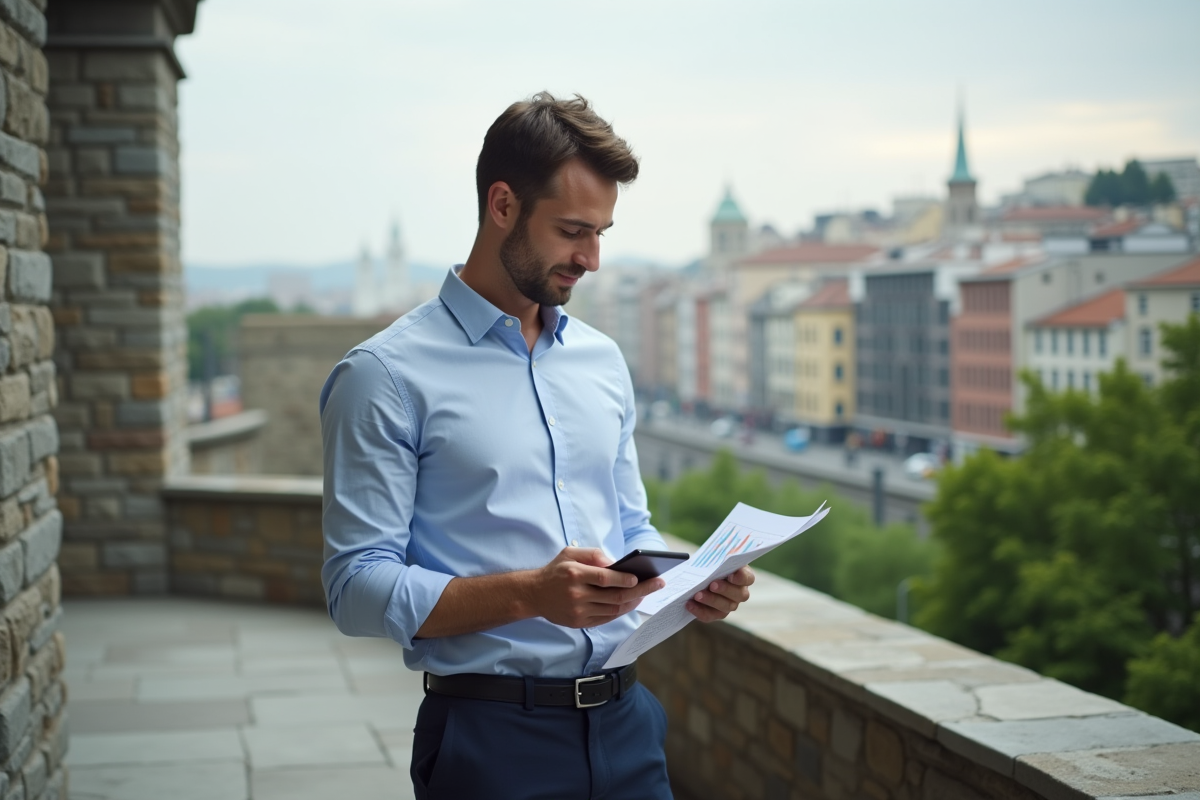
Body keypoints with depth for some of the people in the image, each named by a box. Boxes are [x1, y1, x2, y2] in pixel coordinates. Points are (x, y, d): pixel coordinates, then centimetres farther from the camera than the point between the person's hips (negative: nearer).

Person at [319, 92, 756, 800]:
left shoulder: (603, 361, 12)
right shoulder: (387, 376, -9)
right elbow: (358, 588, -14)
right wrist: (529, 594, -25)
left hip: (626, 721, 6)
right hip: (494, 740, -5)